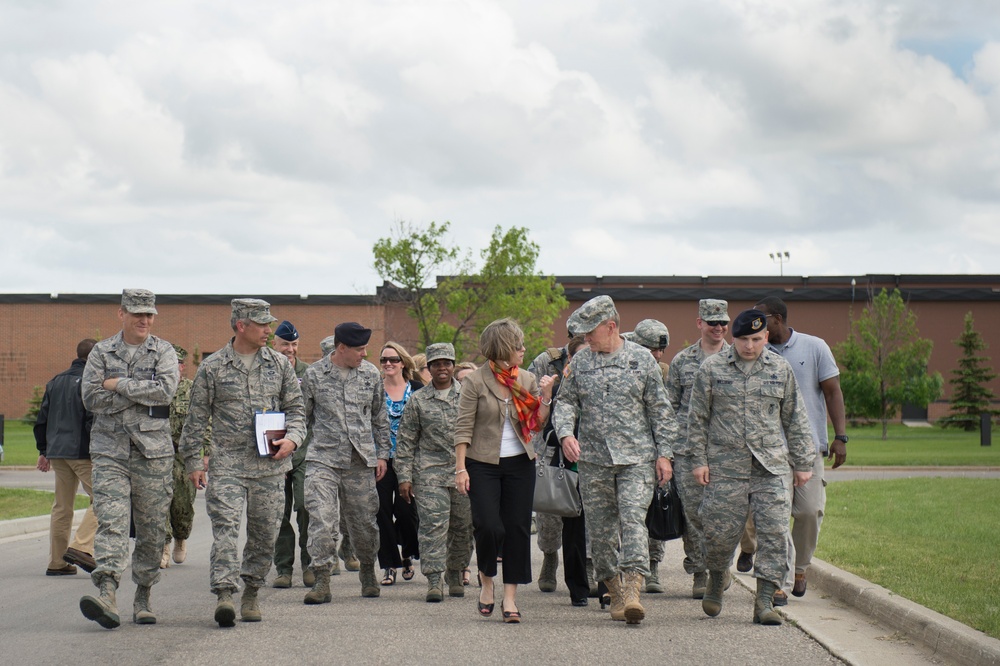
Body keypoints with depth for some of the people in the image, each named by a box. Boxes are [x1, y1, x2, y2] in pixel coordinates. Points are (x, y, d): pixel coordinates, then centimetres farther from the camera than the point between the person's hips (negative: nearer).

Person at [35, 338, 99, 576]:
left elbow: (42, 420, 17)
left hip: (57, 452, 7)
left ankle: (56, 561, 11)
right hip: (83, 452, -7)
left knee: (61, 507, 11)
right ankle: (81, 547, -16)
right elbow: (94, 420, -17)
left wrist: (43, 451, 22)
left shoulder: (56, 381, 15)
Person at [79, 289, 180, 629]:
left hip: (153, 450, 0)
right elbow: (91, 397, -4)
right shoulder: (101, 352, 8)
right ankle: (107, 594, -26)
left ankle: (143, 597, 17)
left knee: (151, 529, 5)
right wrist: (142, 393, -9)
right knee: (110, 521, -15)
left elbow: (165, 391, -12)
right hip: (109, 450, 0)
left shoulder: (163, 352, 5)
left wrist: (119, 385, -9)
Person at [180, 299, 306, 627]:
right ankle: (224, 594, -19)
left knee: (264, 532, 6)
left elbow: (295, 408, 14)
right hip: (227, 462, -3)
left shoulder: (280, 364, 9)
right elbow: (197, 416, 6)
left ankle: (251, 593, 21)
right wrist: (193, 460, 3)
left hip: (270, 464, 3)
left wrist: (291, 438, -5)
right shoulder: (212, 368, 2)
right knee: (225, 527, -15)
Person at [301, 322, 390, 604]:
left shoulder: (371, 374, 8)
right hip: (323, 459, -2)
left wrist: (382, 453, 13)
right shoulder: (314, 375, 0)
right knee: (321, 519, -13)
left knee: (363, 521, 9)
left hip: (361, 460, 2)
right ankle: (322, 581, -9)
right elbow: (303, 416, 9)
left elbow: (380, 418, 16)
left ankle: (368, 571, 32)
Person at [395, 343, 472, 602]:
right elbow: (405, 440, 7)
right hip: (430, 471, -2)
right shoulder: (418, 400, 6)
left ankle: (455, 573, 25)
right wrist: (404, 476, 1)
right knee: (433, 523, -11)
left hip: (465, 471, 2)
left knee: (463, 525, 7)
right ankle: (434, 580, -12)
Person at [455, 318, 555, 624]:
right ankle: (486, 583, 14)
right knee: (489, 527, -14)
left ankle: (510, 598, 8)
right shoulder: (475, 382, -5)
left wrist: (546, 396, -7)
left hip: (519, 464, 4)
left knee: (517, 529, 2)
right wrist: (461, 468, -10)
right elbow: (463, 428, -5)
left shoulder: (527, 380, 7)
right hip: (483, 464, -4)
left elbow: (537, 425, 8)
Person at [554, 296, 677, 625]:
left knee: (633, 519, -16)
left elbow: (660, 410, 5)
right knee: (599, 527, 5)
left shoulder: (642, 359, 2)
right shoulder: (579, 362, 8)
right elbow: (566, 401, 11)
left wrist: (663, 453, 1)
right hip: (592, 459, 3)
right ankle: (615, 590, 18)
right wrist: (565, 432, -9)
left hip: (637, 458, -3)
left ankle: (633, 588, -23)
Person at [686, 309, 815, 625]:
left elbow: (795, 419, 14)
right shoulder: (712, 369, 4)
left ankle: (764, 602, -3)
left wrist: (802, 463, 12)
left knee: (774, 533, -7)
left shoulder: (781, 370, 9)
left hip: (772, 468, 1)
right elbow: (697, 417, 7)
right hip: (725, 468, -1)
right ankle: (716, 582, 30)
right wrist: (698, 459, 2)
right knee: (720, 531, 1)